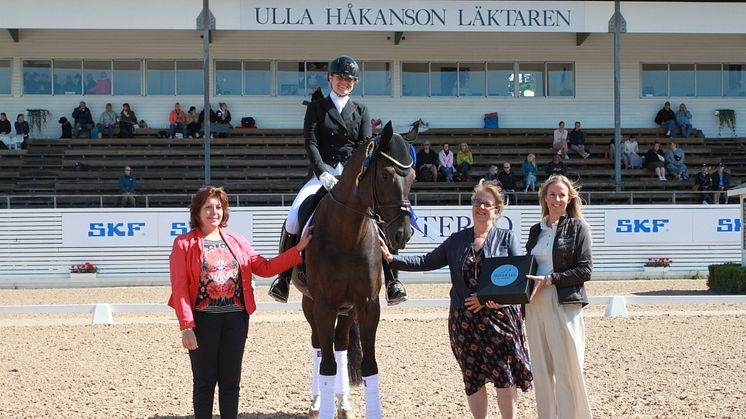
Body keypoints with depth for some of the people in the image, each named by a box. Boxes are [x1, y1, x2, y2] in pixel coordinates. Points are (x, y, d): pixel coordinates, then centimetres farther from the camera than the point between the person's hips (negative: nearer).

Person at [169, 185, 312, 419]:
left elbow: (265, 268, 11)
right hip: (203, 319, -4)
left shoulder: (236, 242, 10)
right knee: (204, 380, 3)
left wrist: (298, 250, 3)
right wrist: (186, 326, -16)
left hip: (236, 318, 4)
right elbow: (179, 288, -8)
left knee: (231, 380, 8)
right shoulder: (184, 244, -3)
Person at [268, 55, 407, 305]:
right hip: (323, 175, -1)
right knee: (293, 219, -26)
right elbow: (311, 144, -2)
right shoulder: (316, 109, 10)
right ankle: (284, 277, -13)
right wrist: (323, 174, -19)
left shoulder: (361, 111, 16)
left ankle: (392, 282, -18)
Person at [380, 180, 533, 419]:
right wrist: (392, 258, -2)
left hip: (500, 316, -3)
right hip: (464, 319, 3)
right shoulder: (456, 241, 11)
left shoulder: (507, 238, 2)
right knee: (472, 378, 8)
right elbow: (426, 262, 10)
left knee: (505, 378, -5)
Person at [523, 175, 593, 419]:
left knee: (568, 370, -7)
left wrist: (549, 280, -13)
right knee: (541, 371, 6)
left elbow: (585, 270, -6)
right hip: (535, 305, 5)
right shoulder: (536, 230, 16)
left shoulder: (578, 226, 1)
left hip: (564, 304, -5)